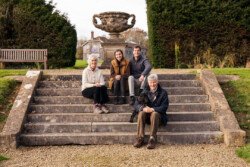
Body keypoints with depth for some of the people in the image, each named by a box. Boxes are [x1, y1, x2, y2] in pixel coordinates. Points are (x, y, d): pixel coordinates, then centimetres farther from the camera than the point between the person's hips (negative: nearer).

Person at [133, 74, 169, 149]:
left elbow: (164, 107, -9)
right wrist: (143, 108, -22)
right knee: (141, 113, -29)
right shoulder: (144, 92, 10)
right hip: (146, 116, 3)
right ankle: (140, 138, -32)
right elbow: (136, 105, 0)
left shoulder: (163, 93, 2)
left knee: (154, 114, -35)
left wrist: (153, 109, -25)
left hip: (158, 115, -2)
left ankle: (152, 139, -38)